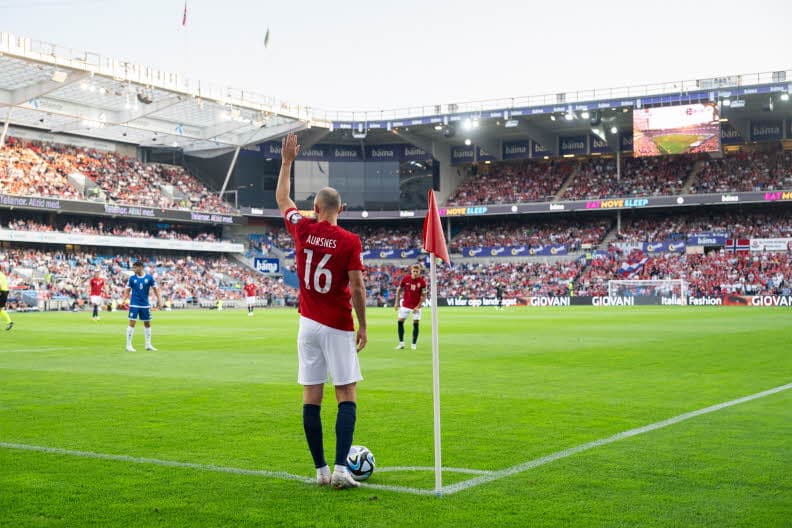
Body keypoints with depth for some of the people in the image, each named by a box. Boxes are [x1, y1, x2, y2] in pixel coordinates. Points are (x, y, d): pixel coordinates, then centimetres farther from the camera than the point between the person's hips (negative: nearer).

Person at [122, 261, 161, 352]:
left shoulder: (149, 277, -2)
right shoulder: (132, 278, -1)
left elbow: (155, 288, 3)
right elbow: (128, 290, 4)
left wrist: (158, 299, -5)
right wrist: (124, 299, -10)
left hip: (145, 304, 2)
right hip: (134, 304, -2)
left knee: (147, 324, 10)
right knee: (132, 323, -7)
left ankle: (148, 345, 22)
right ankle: (128, 345, -2)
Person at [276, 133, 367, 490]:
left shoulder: (302, 230, 0)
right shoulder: (349, 241, -9)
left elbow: (282, 198, 18)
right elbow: (357, 288, -11)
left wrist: (287, 161, 28)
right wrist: (362, 326, 0)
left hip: (308, 324, 3)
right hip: (339, 327, -3)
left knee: (311, 398, 6)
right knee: (347, 397, 0)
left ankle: (320, 470, 8)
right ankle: (340, 469, -10)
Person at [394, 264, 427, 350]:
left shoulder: (422, 282, -10)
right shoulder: (405, 279, -7)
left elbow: (424, 296, -4)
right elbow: (399, 290, 6)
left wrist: (418, 306, -13)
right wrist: (397, 302, 4)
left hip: (416, 306, -1)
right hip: (405, 305, 1)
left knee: (416, 324, -4)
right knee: (400, 322, -3)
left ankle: (414, 344, 7)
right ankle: (401, 343, 8)